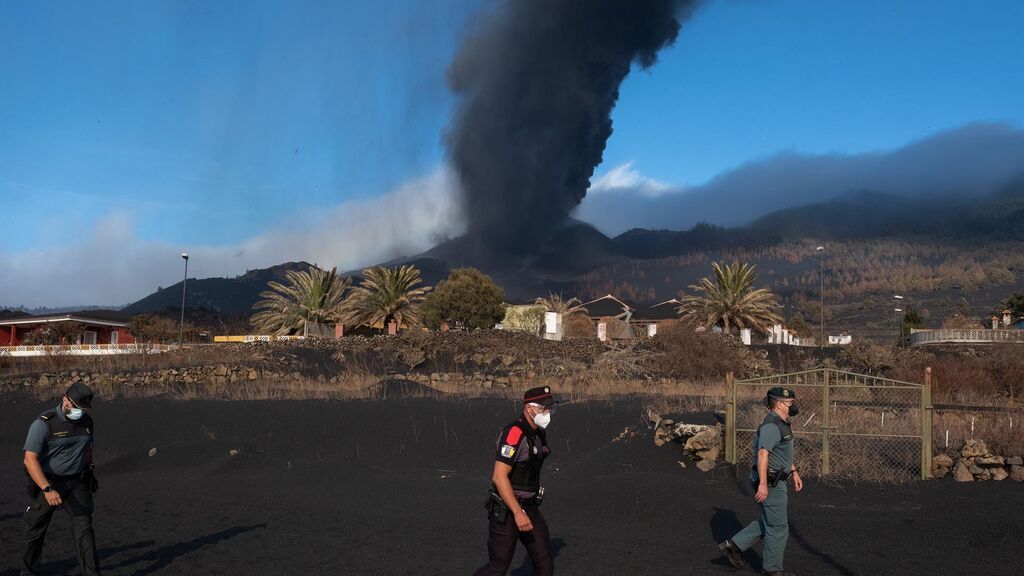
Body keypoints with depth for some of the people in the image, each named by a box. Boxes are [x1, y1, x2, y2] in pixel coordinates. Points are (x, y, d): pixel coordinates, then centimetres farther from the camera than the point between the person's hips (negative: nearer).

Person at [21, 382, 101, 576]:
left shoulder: (87, 422, 2)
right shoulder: (44, 423, -16)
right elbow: (30, 460, -21)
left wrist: (88, 470, 23)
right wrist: (47, 489, -29)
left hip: (76, 484, 3)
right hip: (46, 482, -3)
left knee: (84, 527, -6)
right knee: (35, 530, 12)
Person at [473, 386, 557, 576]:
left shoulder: (538, 434, 8)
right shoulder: (514, 434, -22)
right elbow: (499, 477, -27)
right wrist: (518, 513, -30)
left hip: (529, 508, 8)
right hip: (507, 511, -8)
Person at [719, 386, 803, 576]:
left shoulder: (781, 424, 14)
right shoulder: (771, 425, -20)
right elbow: (763, 454, -28)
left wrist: (794, 473, 27)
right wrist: (763, 484, -32)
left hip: (776, 481, 10)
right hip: (770, 483, -10)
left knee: (769, 521, 19)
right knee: (778, 527, 2)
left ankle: (734, 545, 20)